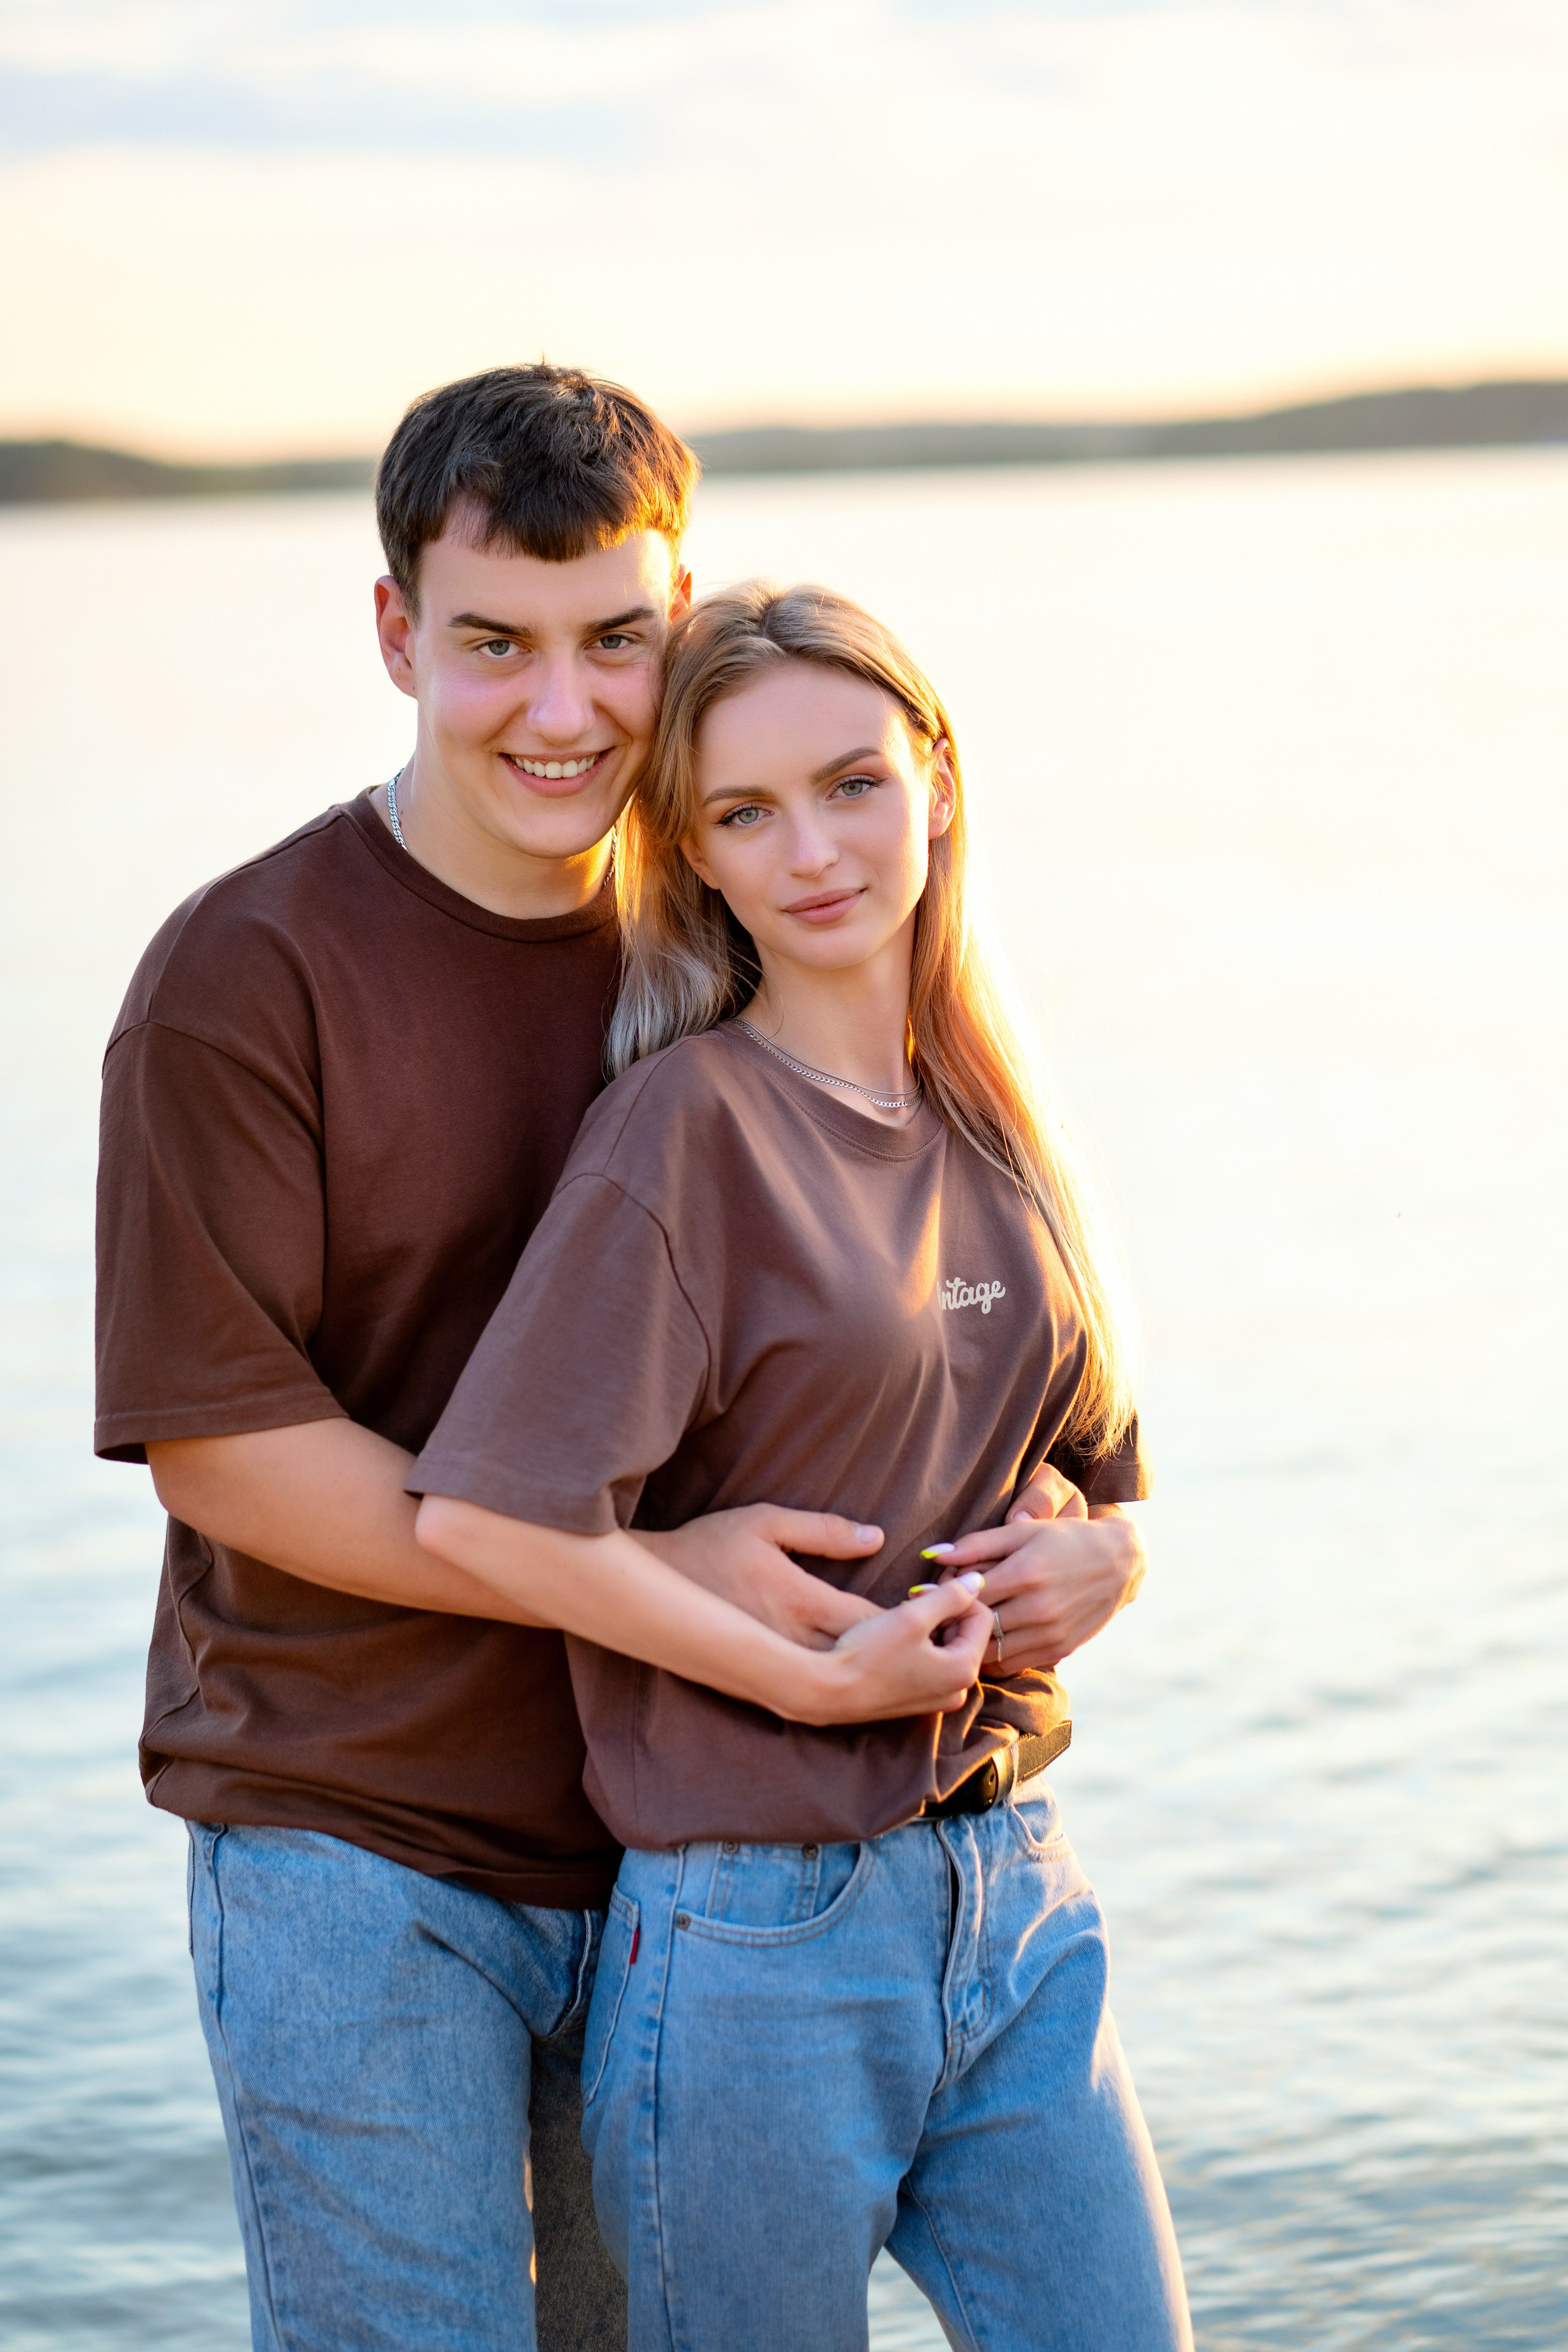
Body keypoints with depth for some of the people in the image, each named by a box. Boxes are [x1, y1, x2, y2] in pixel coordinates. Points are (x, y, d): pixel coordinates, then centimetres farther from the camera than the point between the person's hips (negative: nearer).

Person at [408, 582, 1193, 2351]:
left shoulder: (990, 1120, 9)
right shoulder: (689, 1124, -11)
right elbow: (484, 1510, -21)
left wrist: (1076, 1562, 0)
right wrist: (810, 1669, -16)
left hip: (1011, 1889, 6)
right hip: (759, 1934, -6)